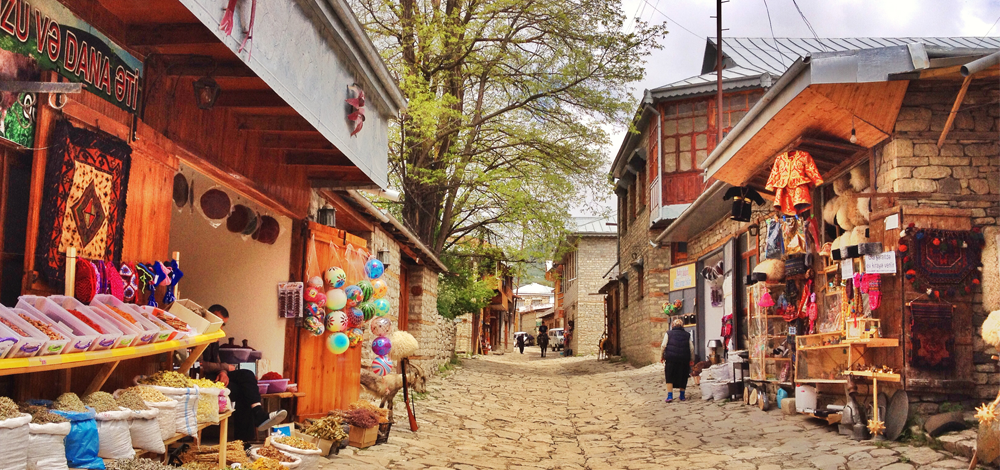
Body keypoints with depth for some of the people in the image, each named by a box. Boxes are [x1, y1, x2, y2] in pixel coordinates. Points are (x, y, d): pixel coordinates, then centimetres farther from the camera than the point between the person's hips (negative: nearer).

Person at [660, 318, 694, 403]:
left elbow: (663, 346, -2)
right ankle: (682, 395, 18)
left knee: (669, 377, 4)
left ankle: (670, 396, -6)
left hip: (671, 358, -2)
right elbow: (691, 348, 5)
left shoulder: (668, 333, 3)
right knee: (682, 377, 14)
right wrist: (691, 359, 14)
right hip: (684, 359, 2)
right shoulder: (687, 335, 8)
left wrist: (662, 356, 10)